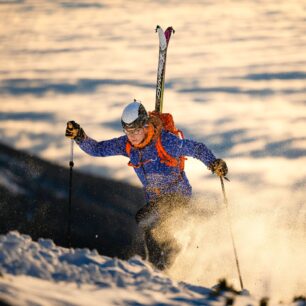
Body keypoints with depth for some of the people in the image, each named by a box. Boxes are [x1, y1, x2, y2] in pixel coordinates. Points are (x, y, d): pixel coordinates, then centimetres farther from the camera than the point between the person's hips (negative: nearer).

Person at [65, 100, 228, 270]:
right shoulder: (126, 144, -7)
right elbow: (97, 149, -2)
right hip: (154, 198, 7)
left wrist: (214, 163, -33)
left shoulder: (166, 141, -24)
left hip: (178, 194, -7)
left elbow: (197, 148, -17)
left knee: (144, 219, -24)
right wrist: (79, 136, -18)